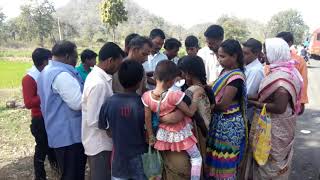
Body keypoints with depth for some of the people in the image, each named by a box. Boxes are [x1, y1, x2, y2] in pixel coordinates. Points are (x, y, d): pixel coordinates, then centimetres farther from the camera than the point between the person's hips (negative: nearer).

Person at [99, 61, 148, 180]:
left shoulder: (109, 103, -12)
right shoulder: (143, 104, -21)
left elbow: (107, 130, 0)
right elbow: (148, 136, -15)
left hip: (119, 158, 3)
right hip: (140, 159, -2)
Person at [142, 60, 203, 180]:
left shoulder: (146, 96, -17)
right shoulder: (174, 95, -32)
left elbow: (147, 119, -7)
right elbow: (190, 112, -20)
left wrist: (151, 136, 6)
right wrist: (195, 97, -6)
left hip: (163, 134, 5)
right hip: (179, 134, -4)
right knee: (196, 158, 16)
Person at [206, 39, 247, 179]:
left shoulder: (236, 77, -21)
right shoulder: (225, 71, 6)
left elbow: (223, 105, -21)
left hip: (229, 124, -8)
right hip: (219, 121, 8)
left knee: (224, 162, 9)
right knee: (217, 158, 19)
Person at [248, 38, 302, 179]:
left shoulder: (280, 76, -27)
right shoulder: (284, 70, 3)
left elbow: (279, 108, -29)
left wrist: (255, 103, -20)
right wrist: (258, 99, 5)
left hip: (276, 126, -9)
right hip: (279, 124, 9)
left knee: (271, 159, 10)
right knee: (279, 157, 23)